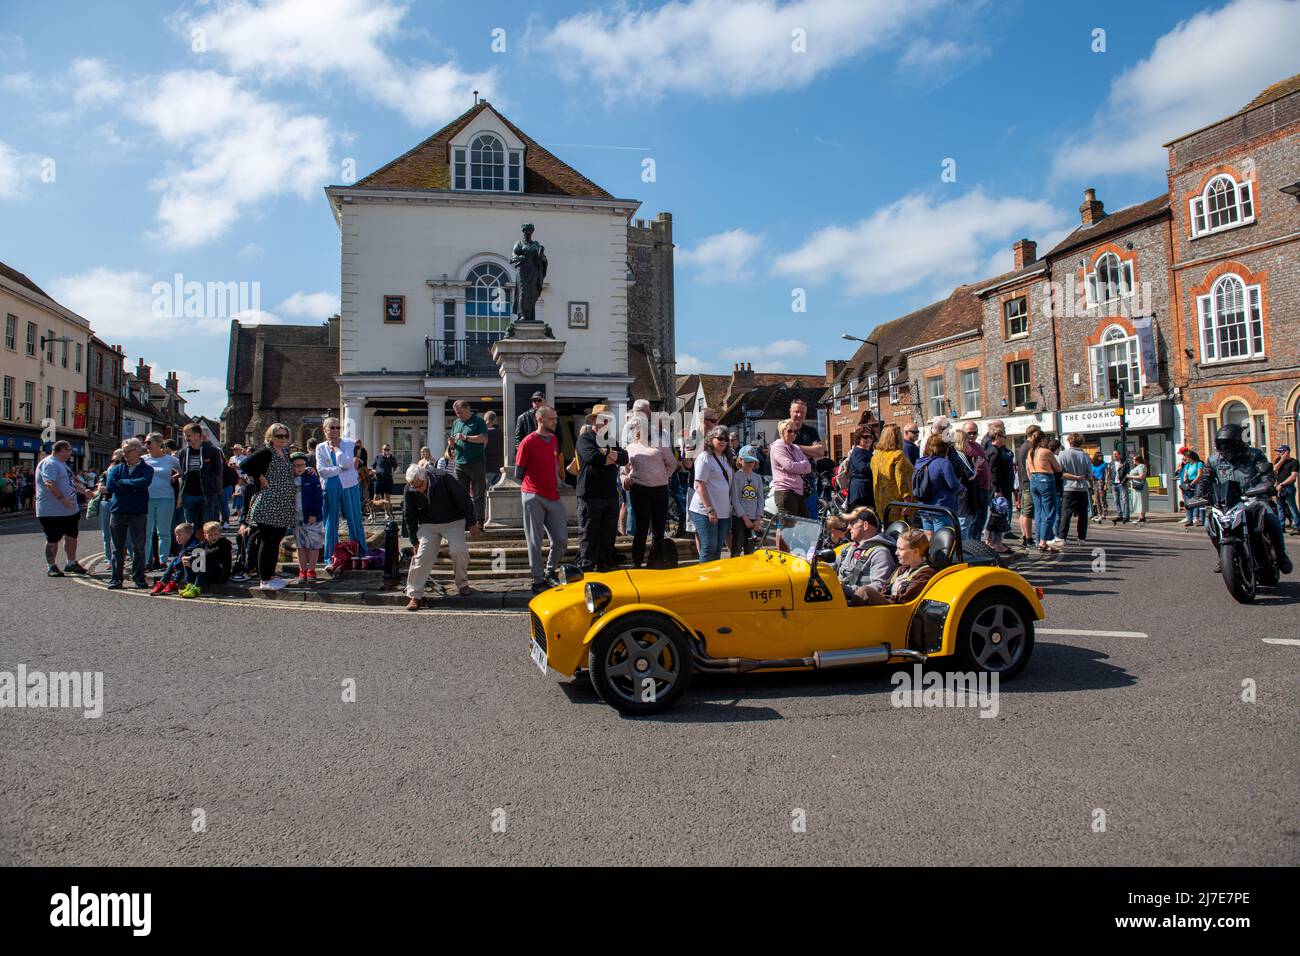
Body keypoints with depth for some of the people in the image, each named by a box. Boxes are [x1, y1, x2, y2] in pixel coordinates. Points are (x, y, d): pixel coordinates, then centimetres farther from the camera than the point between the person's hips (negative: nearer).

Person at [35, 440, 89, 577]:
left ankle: (71, 563, 24)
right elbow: (49, 483, -28)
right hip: (52, 512, -10)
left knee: (72, 536, 13)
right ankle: (51, 566, 12)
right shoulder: (49, 463, -16)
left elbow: (71, 481, 28)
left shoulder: (63, 464, 17)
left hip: (70, 509, 10)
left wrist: (84, 490, 23)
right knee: (53, 539, 1)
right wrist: (62, 498, -34)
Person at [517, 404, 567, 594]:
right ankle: (538, 581, 8)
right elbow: (519, 470, -3)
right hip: (534, 497, -6)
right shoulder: (529, 441, -7)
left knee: (562, 539, 5)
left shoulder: (554, 439, 13)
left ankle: (550, 571, 26)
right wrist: (527, 487, -5)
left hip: (553, 496, 6)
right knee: (535, 541, 0)